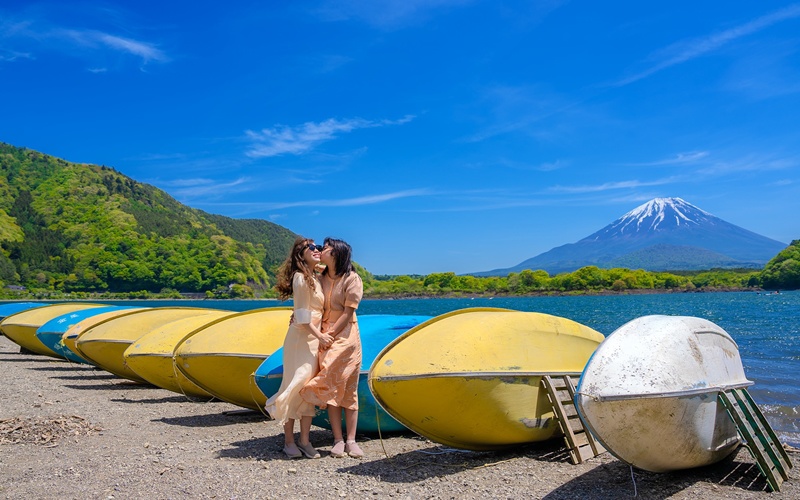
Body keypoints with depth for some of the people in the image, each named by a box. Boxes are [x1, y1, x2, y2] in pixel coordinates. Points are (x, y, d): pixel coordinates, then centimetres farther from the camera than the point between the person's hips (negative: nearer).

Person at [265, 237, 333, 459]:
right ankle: (289, 441, 4)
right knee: (296, 386, -4)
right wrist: (320, 335, -16)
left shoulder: (315, 279, 16)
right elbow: (302, 314, -14)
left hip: (315, 339, 8)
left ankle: (304, 440, 12)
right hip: (300, 338, -8)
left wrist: (321, 336, 7)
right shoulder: (300, 277, -9)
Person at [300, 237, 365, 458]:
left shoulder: (352, 279, -6)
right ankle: (338, 440, 4)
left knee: (348, 389, 0)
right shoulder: (321, 279, 9)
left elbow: (348, 313, -11)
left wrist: (330, 334, -15)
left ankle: (351, 440, 5)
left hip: (345, 337, -4)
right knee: (331, 388, 0)